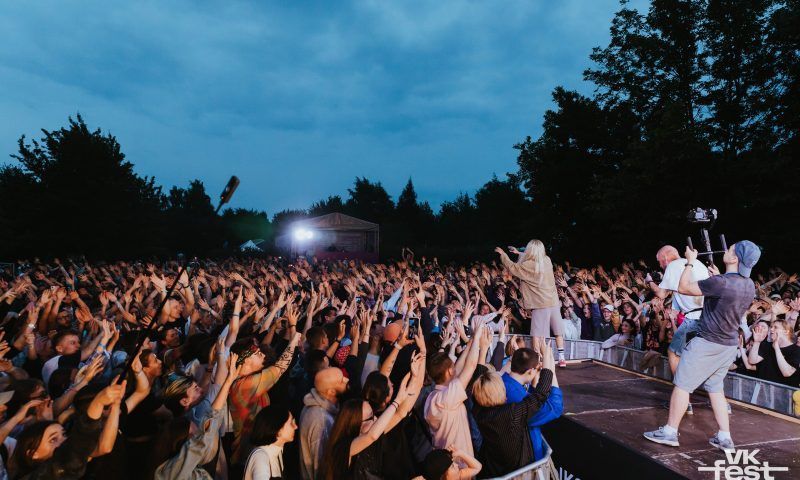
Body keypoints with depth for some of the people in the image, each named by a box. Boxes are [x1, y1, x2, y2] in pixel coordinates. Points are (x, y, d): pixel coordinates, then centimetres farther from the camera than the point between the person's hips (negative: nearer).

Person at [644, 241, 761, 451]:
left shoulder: (720, 282, -25)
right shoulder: (749, 286, 2)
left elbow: (683, 287, -16)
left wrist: (690, 261, -5)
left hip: (707, 343, -8)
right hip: (730, 345, 8)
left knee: (682, 384, 2)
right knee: (715, 387, 19)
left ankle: (670, 431, 9)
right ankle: (724, 437, 21)